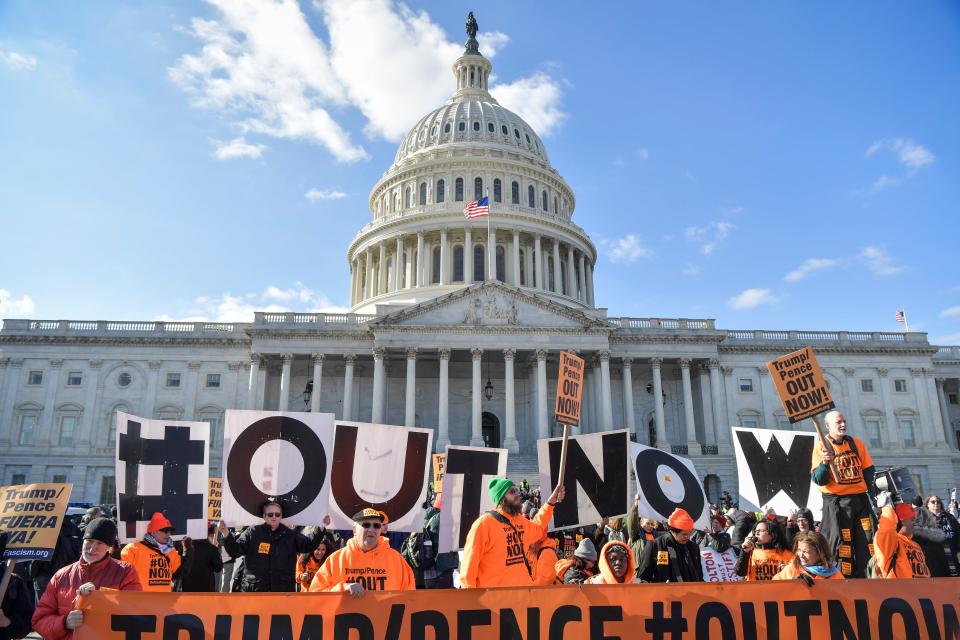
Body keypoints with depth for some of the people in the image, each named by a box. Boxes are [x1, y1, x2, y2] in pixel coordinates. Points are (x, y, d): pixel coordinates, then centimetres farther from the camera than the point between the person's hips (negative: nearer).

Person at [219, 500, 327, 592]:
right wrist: (226, 534, -15)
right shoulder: (252, 532, 2)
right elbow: (235, 550, 2)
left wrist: (321, 528, -8)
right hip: (254, 589, -1)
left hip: (282, 590, 1)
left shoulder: (290, 534, 7)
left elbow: (308, 545, 5)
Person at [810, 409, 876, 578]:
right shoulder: (821, 447, -3)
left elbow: (869, 469, 16)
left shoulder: (856, 443, 10)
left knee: (867, 541, 4)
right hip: (836, 503, -4)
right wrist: (824, 463, -27)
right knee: (841, 543, -5)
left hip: (860, 500, 4)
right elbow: (818, 480, -10)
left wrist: (867, 487, 3)